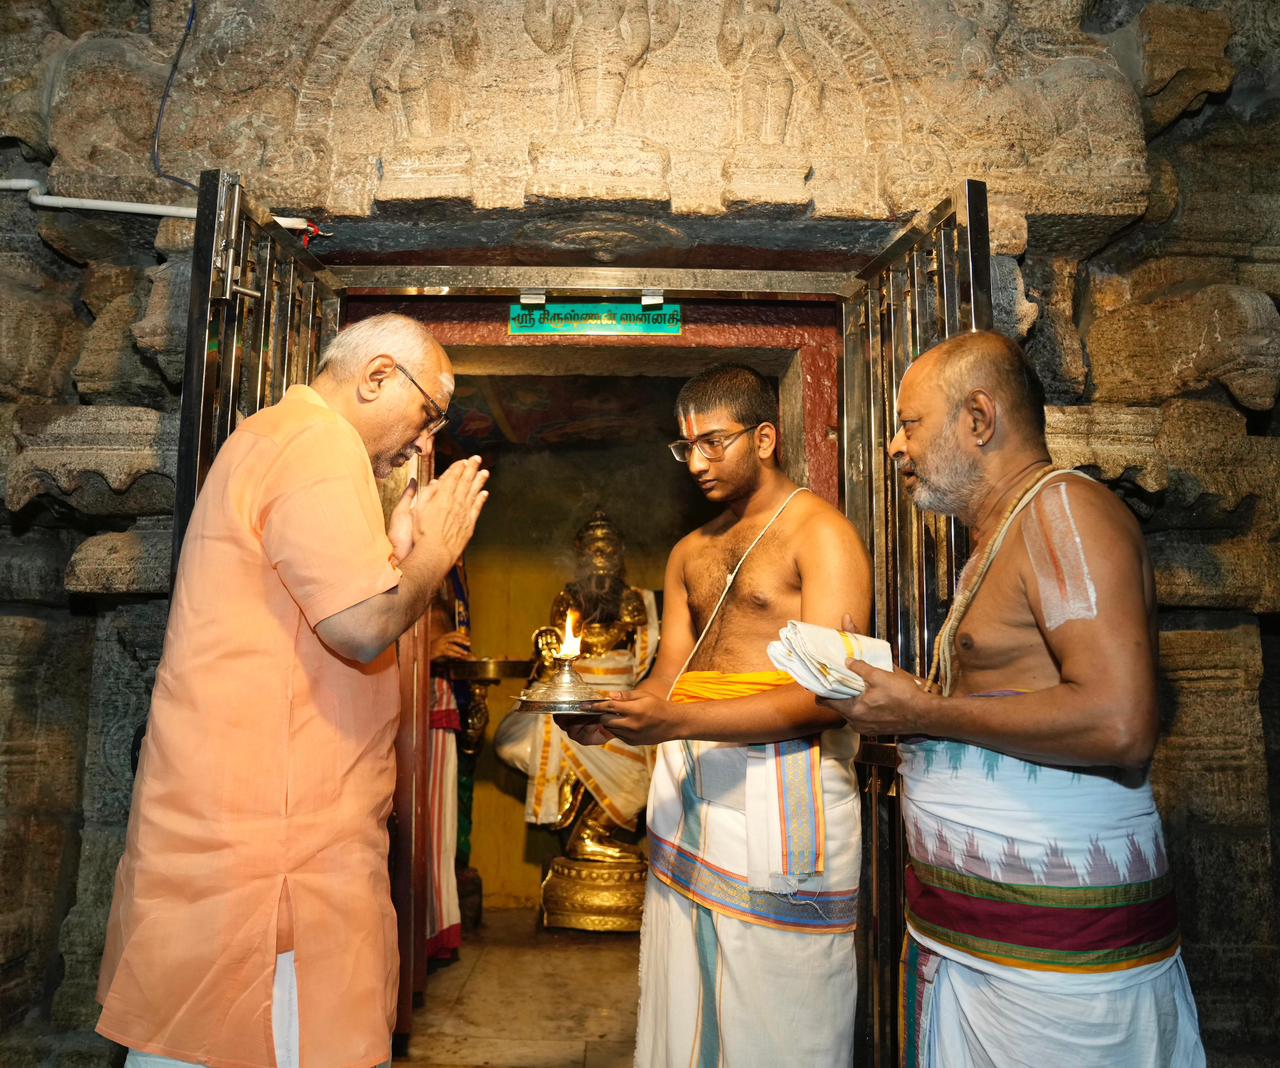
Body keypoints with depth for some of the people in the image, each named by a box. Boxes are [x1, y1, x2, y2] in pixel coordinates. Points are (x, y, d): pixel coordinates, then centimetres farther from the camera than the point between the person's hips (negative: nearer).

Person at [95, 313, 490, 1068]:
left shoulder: (277, 437, 20)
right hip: (274, 830, -11)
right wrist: (436, 550, -8)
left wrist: (401, 549, 13)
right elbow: (363, 627, -24)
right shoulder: (320, 442, -15)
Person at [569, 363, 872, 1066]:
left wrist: (675, 722, -25)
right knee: (682, 1006, 15)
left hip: (782, 783, -6)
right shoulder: (690, 552, 16)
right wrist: (612, 716, -8)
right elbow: (670, 674, 14)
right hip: (687, 783, 6)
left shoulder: (821, 533, -5)